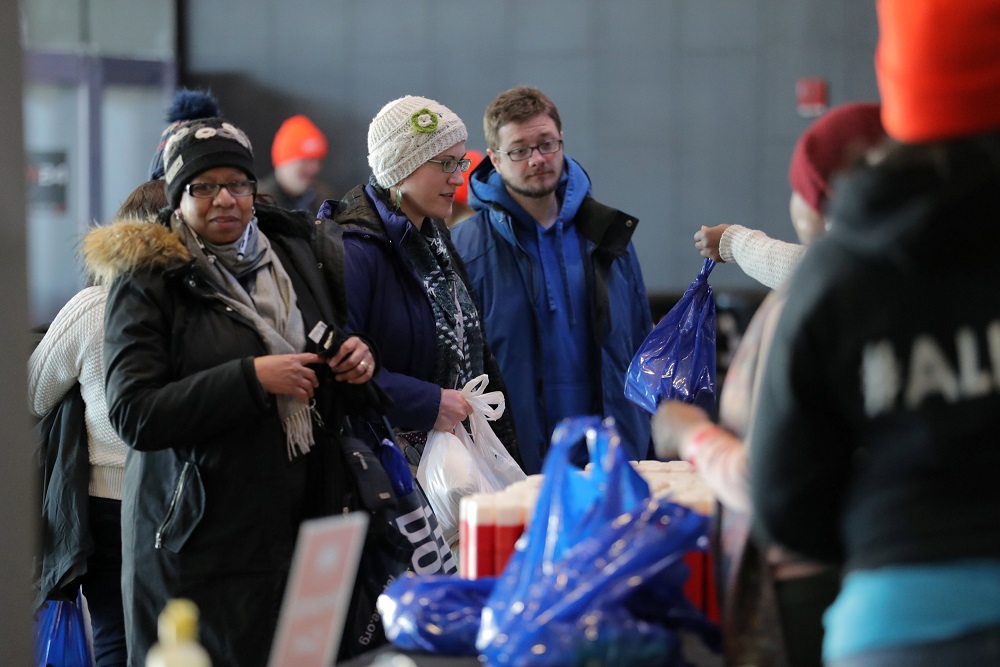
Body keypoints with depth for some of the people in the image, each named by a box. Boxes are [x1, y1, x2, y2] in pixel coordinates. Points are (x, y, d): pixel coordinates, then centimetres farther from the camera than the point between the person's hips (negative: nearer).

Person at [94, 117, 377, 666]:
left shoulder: (296, 256, 12)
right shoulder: (146, 280, -5)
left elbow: (332, 397, 25)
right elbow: (132, 415, -16)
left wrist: (356, 365, 0)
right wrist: (252, 378, -21)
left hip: (304, 518, 5)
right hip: (200, 537, -5)